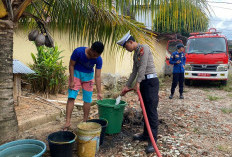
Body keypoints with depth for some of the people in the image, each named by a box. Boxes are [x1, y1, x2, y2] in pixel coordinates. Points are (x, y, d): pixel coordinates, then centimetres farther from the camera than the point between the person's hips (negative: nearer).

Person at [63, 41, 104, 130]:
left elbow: (97, 77, -16)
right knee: (71, 97, -10)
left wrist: (99, 92, -17)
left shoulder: (98, 59, -21)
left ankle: (85, 121, 17)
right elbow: (71, 65, -14)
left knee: (87, 99, 3)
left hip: (88, 76, 2)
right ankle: (68, 122, -6)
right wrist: (72, 80, -16)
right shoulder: (78, 51, -27)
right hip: (76, 73, -2)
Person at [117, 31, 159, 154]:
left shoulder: (143, 48, -7)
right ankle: (146, 134, 25)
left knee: (151, 110, -9)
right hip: (143, 82, 9)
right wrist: (127, 86, 19)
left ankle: (153, 140, -6)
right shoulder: (135, 53, 20)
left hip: (151, 81, -9)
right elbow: (134, 71, 22)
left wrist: (138, 82, -18)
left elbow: (143, 66, -16)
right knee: (145, 110, 13)